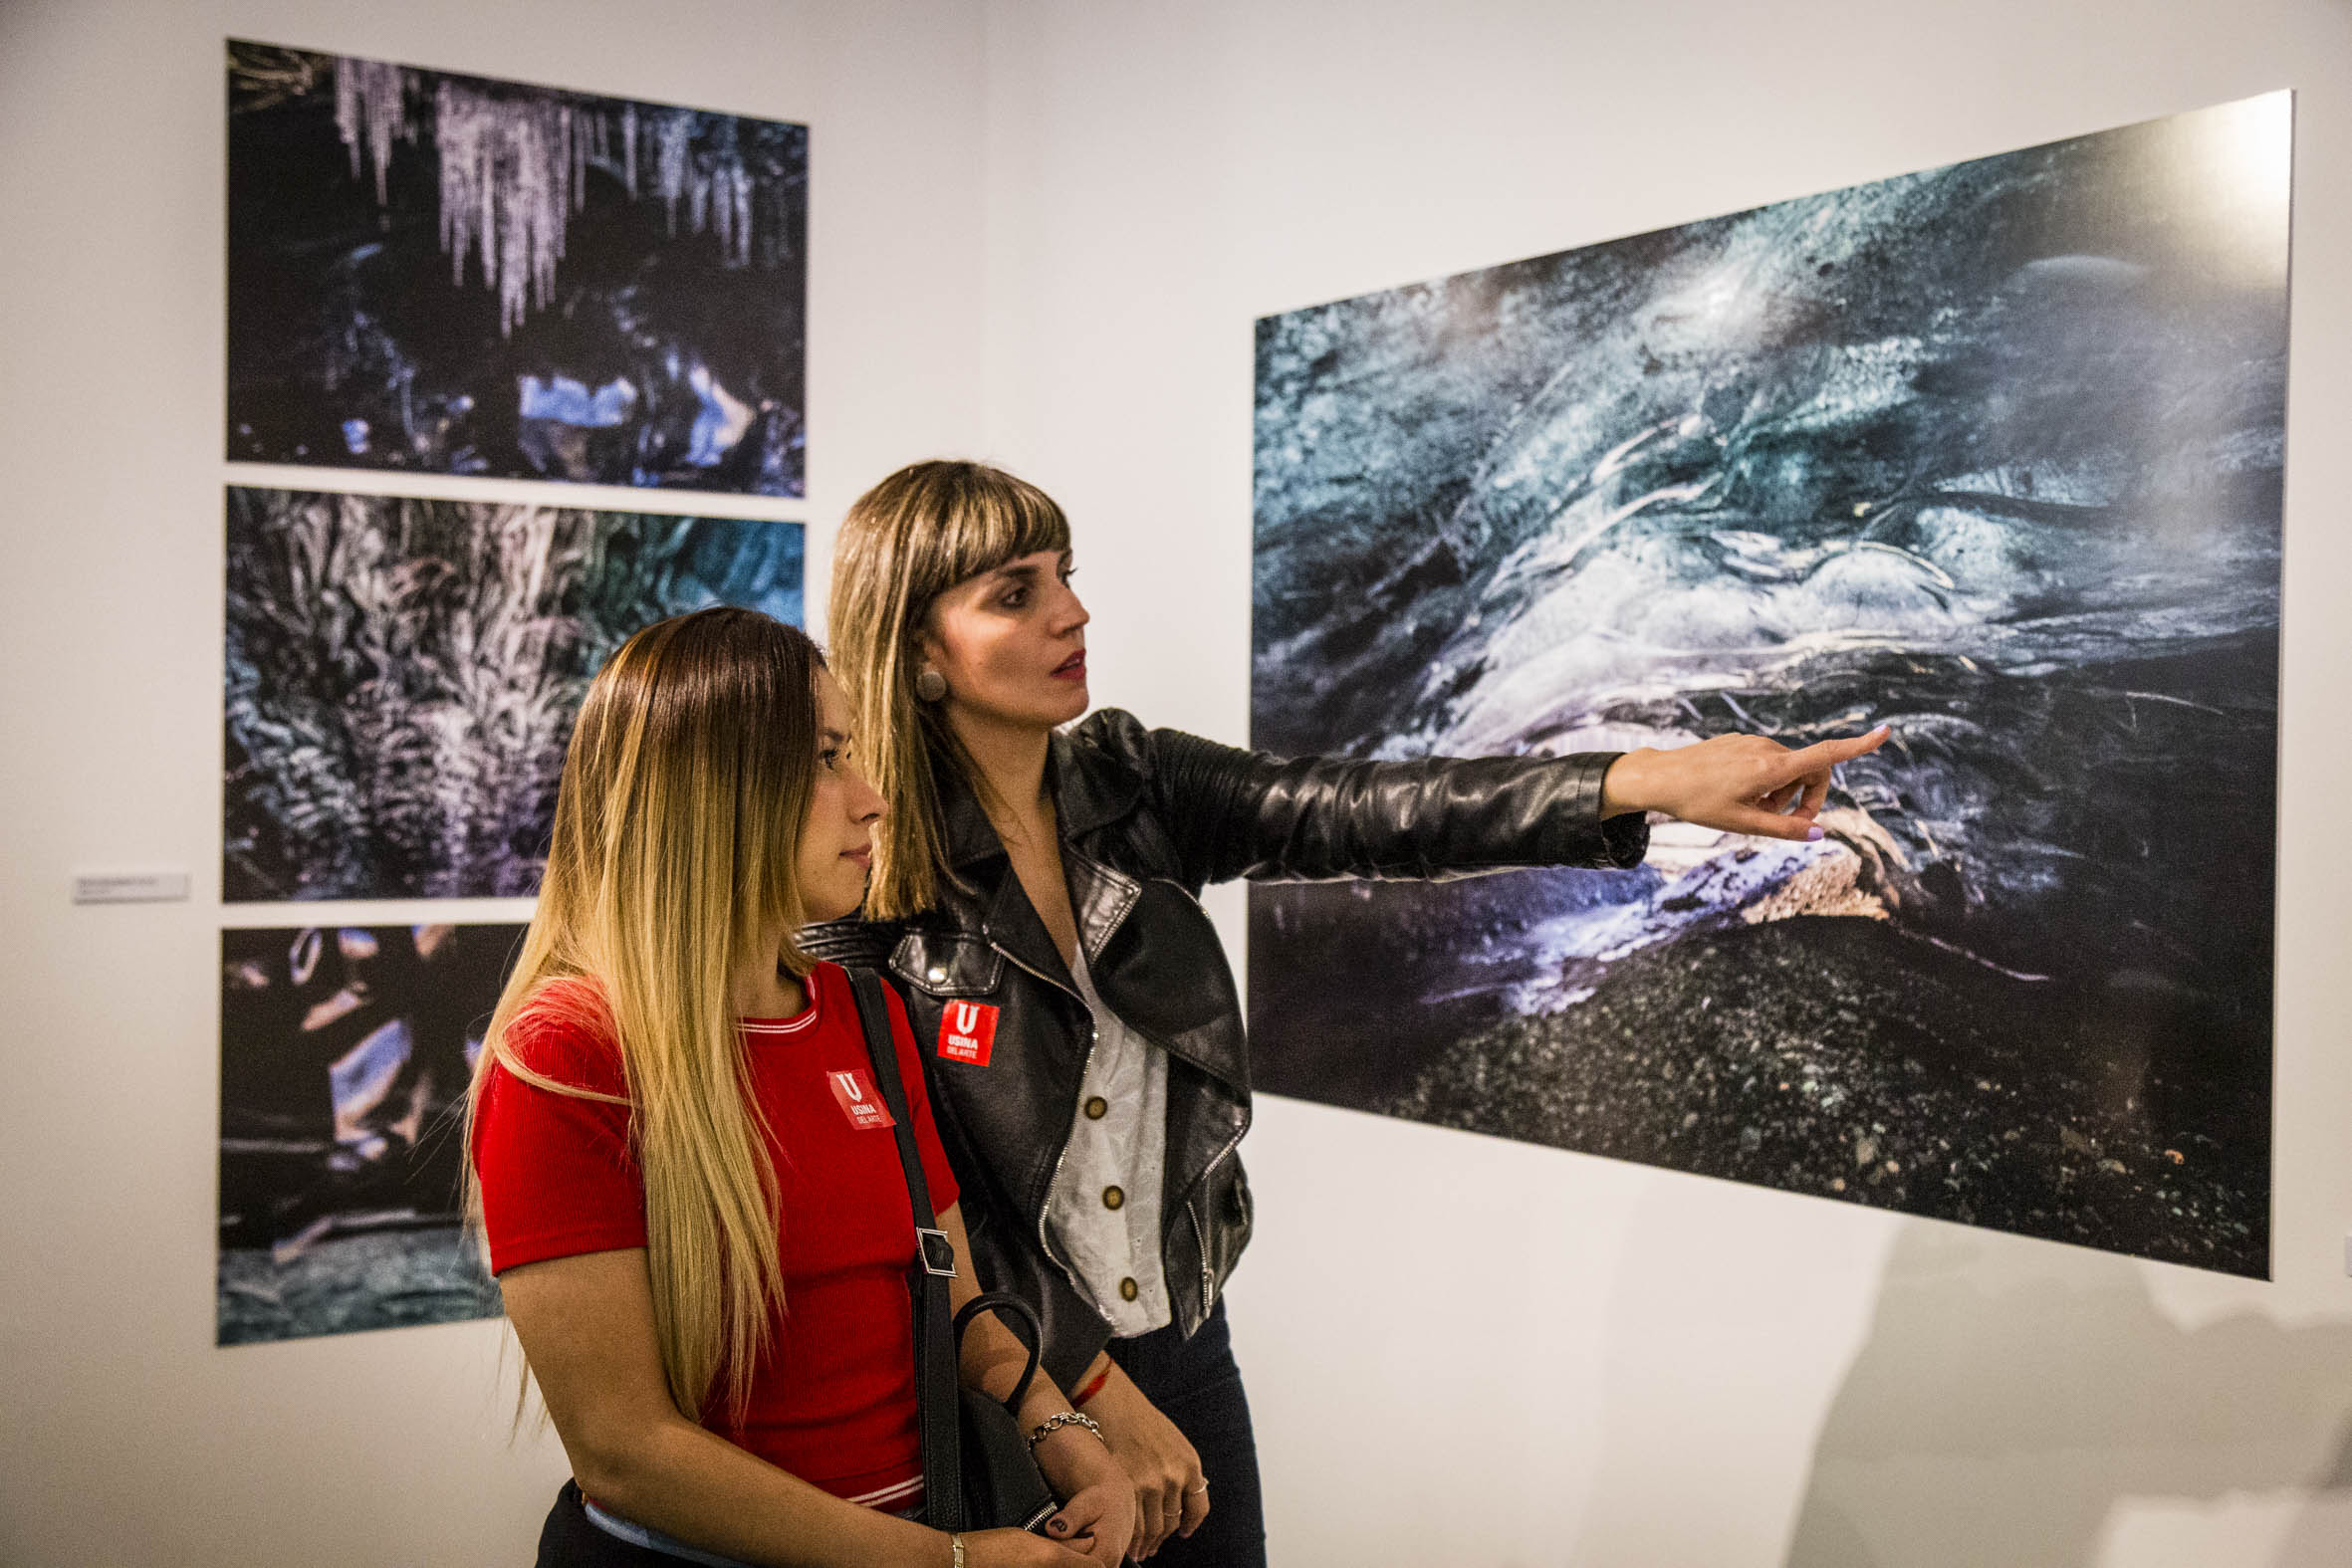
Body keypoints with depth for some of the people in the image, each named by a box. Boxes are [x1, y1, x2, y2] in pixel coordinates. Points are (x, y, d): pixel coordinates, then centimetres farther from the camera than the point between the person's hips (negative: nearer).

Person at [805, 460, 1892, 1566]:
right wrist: (1097, 1393, -16)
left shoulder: (1130, 789, -3)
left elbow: (1358, 816, -15)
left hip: (1184, 1346, 5)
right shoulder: (859, 883, -17)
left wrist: (1649, 780, -26)